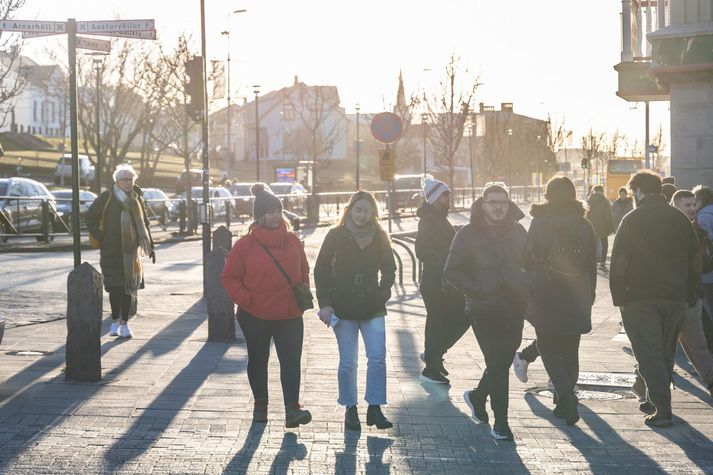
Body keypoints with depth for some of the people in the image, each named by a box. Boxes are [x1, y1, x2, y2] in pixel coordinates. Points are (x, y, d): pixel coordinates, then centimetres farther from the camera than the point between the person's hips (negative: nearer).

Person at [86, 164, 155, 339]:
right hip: (111, 251, -3)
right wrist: (101, 238, -6)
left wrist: (150, 247, 13)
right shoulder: (106, 198, -5)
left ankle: (124, 323, 12)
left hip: (131, 252, 3)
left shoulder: (137, 199, 8)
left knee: (129, 288, 4)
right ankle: (115, 322, 12)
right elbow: (90, 218, 0)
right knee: (114, 287, -1)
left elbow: (144, 224, 17)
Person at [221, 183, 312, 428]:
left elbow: (304, 272, 16)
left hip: (290, 315, 2)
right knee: (258, 361, 13)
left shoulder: (293, 241, 3)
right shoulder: (245, 245, -7)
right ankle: (260, 405, 30)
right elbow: (229, 277, -3)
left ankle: (292, 408, -12)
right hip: (255, 316, -1)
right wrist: (245, 299, -13)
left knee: (291, 361, -8)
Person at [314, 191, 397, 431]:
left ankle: (375, 409, 2)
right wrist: (325, 303, -6)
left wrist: (382, 293, 3)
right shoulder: (336, 235, -1)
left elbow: (389, 269, 16)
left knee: (377, 358, -7)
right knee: (348, 362, 1)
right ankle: (350, 409, 14)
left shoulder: (379, 237, 5)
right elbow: (321, 270, 0)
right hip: (343, 308, -2)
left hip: (372, 308, 2)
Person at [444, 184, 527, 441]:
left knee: (502, 361, 14)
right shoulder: (468, 234, -4)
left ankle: (477, 396, 41)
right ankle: (500, 423, -1)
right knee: (498, 364, -9)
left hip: (514, 308, 5)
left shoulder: (518, 232, 8)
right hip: (484, 310, -5)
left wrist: (524, 292, 2)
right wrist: (477, 291, -13)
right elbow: (452, 271, -3)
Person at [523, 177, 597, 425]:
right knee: (570, 350, 12)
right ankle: (566, 400, 18)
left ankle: (565, 393, -15)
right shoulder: (584, 226, 2)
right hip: (576, 297, 3)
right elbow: (592, 264, 6)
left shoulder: (540, 223, -8)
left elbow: (528, 258, -5)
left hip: (546, 295, -3)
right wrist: (589, 294, 16)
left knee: (548, 345, 5)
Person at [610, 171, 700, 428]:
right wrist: (691, 297, 16)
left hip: (641, 298, -5)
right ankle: (656, 397, 30)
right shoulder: (680, 219, 7)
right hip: (676, 298, 5)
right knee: (666, 353, 18)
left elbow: (619, 263, -10)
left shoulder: (632, 220, -7)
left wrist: (619, 298, -4)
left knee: (649, 354, -2)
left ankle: (662, 410, -10)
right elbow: (696, 260, 11)